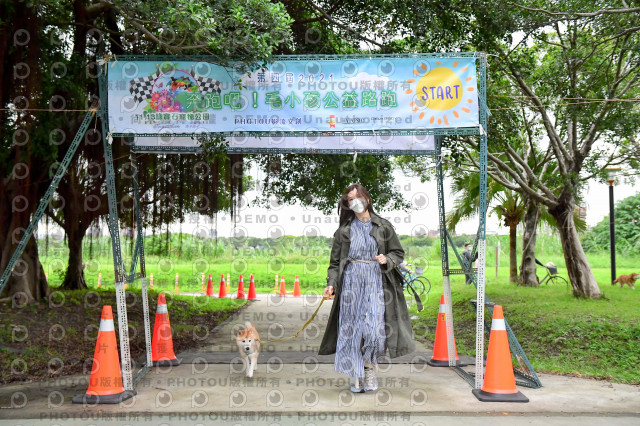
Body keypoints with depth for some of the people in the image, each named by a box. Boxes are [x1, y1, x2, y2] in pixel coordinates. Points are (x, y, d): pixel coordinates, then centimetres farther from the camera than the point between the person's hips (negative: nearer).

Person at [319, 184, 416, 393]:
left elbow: (399, 253, 12)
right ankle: (354, 375, 8)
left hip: (376, 283, 0)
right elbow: (335, 261, 10)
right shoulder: (344, 230, 10)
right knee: (352, 327, -2)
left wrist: (386, 260, -8)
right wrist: (331, 284, -4)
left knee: (375, 326, -9)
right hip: (351, 282, 0)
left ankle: (370, 368, 11)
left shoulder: (383, 226, 9)